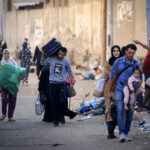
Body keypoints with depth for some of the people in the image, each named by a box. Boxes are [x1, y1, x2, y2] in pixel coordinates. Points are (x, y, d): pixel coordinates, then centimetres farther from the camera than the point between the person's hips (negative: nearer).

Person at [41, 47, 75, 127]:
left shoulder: (66, 62, 5)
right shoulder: (51, 59, 5)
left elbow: (70, 73, 14)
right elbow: (42, 63, 19)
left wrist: (72, 83, 8)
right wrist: (43, 53, 7)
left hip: (62, 84, -1)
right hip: (52, 83, 1)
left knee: (62, 101, -13)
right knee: (54, 103, 0)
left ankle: (62, 116, 11)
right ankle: (56, 120, 8)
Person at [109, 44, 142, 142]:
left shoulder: (136, 64, -2)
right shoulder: (118, 62, -4)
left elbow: (140, 78, 5)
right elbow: (112, 76, 4)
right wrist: (110, 91, 7)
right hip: (119, 90, -2)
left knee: (130, 113, 3)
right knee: (120, 111, -14)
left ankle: (126, 134, 15)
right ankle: (122, 134, -22)